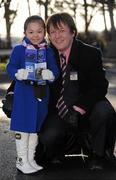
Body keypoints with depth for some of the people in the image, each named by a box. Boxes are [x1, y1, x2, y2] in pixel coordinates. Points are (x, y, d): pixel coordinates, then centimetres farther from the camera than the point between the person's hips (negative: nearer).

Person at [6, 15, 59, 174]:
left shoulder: (48, 51, 5)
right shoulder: (19, 50, -4)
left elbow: (55, 70, 3)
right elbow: (10, 67, -6)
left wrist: (50, 74, -20)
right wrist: (19, 73, -27)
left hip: (41, 93, 4)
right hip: (23, 93, -4)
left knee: (35, 127, 13)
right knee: (22, 127, 0)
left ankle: (31, 159, 27)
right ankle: (21, 161, 14)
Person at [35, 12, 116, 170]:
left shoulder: (91, 53, -8)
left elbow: (100, 86, -15)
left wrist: (78, 109, -27)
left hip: (86, 108, -1)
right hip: (58, 109, 1)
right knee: (47, 137, -26)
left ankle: (96, 155, -6)